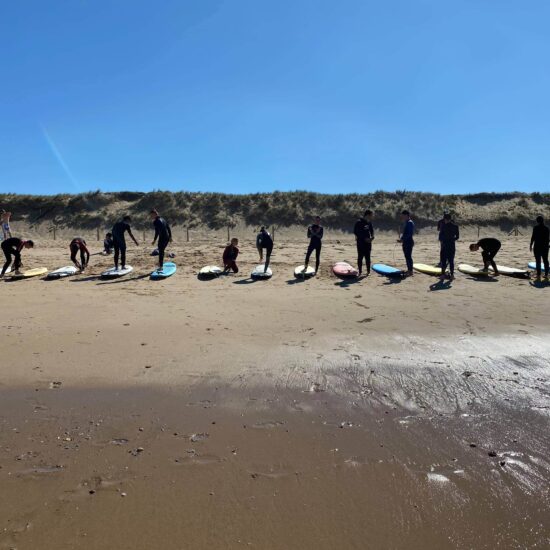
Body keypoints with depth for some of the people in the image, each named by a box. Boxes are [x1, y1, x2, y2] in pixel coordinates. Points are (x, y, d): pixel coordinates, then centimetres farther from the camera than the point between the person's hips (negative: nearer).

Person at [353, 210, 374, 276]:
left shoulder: (369, 222, 8)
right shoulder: (359, 222, -11)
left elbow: (372, 230, 17)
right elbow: (356, 232, -14)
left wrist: (372, 236, -5)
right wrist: (364, 238, -18)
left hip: (368, 242, 5)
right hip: (361, 242, -5)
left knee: (368, 257, 7)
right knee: (360, 257, 0)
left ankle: (368, 271, 12)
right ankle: (360, 271, 6)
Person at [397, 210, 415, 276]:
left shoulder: (410, 223, -14)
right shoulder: (406, 223, 15)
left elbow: (409, 234, -21)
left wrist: (402, 239, -23)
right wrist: (401, 239, 5)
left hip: (409, 242, -10)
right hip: (405, 242, 10)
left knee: (408, 256, -8)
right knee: (407, 256, 14)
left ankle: (410, 271, -4)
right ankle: (409, 270, 23)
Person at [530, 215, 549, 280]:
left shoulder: (536, 227, -10)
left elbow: (533, 237, -10)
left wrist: (531, 245, -1)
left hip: (537, 246, -5)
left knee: (538, 261, -2)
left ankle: (538, 276, -2)